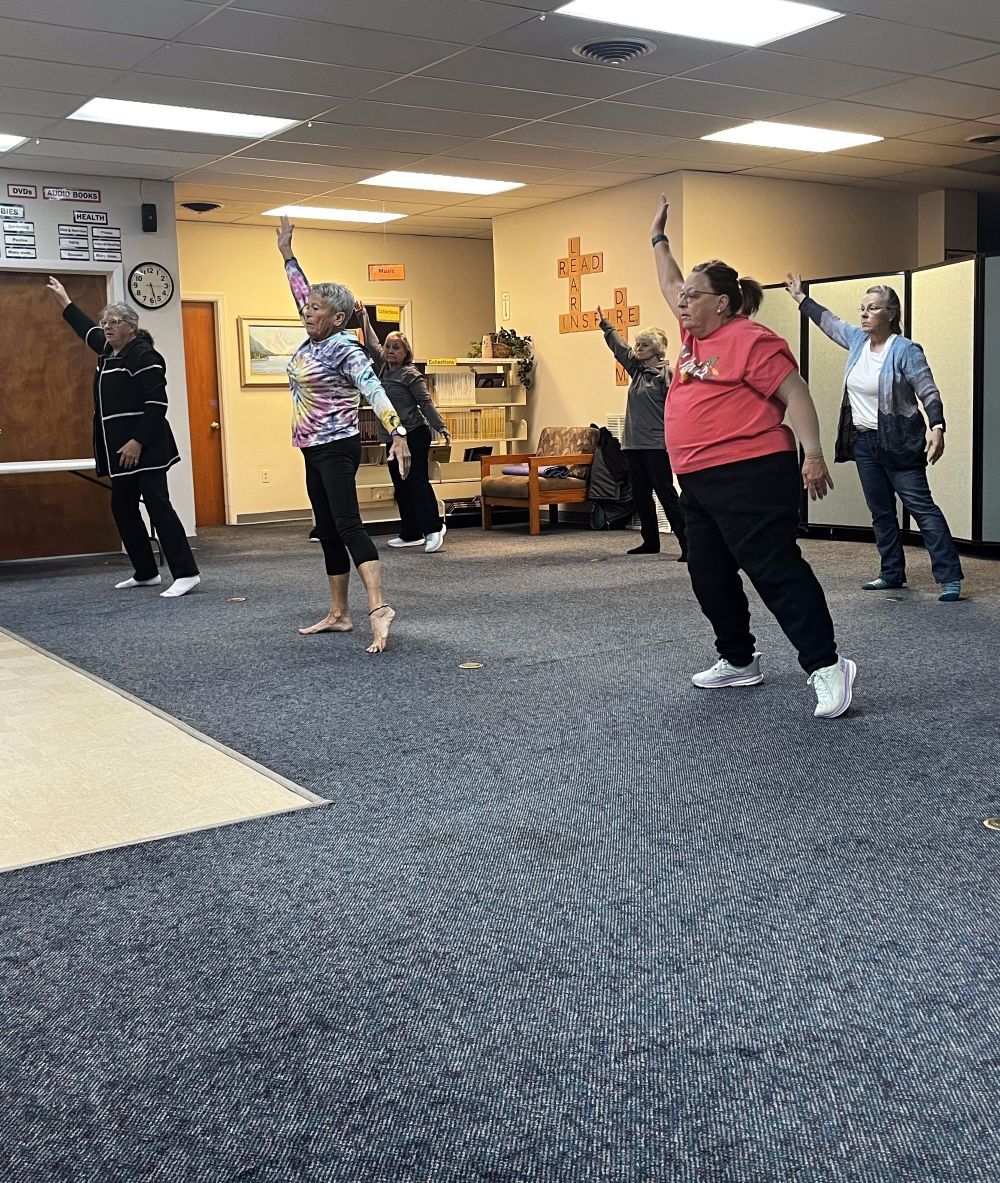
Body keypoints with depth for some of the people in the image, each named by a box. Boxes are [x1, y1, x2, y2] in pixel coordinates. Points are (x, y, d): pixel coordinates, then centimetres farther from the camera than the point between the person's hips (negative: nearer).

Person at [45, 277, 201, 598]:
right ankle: (146, 573, 19)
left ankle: (186, 573, -14)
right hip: (120, 448, 10)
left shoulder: (143, 356, -12)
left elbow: (157, 404, -18)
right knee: (123, 508, 11)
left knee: (157, 505, -13)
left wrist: (138, 442, -23)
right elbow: (87, 329, 36)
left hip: (144, 447, -10)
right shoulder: (108, 352, 15)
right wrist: (64, 301, 45)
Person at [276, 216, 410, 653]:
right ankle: (338, 614, 15)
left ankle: (378, 608, -33)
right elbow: (302, 291, 25)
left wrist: (398, 433, -37)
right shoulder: (313, 340, 10)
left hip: (337, 449, -9)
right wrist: (287, 255, 29)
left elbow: (374, 391, -25)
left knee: (347, 525, -22)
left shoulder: (344, 348, -14)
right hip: (314, 452, 9)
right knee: (328, 532, 10)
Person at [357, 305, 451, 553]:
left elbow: (426, 403, -11)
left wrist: (441, 427, -19)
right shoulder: (384, 368, 13)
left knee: (418, 481, -15)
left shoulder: (411, 375, -8)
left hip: (414, 435, -8)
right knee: (401, 487, 7)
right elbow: (372, 343, 26)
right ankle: (410, 535, 11)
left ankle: (433, 528, -16)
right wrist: (363, 316, 30)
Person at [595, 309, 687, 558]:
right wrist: (605, 325, 24)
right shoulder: (636, 369, 14)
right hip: (634, 444, 8)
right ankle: (651, 542, 21)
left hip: (656, 444, -8)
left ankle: (687, 544, -9)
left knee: (666, 494, -10)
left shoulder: (665, 373, -8)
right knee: (640, 495, 11)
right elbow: (619, 348, 25)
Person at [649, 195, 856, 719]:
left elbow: (795, 394, -13)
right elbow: (671, 287, 33)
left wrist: (813, 453, -20)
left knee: (776, 570, -13)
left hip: (750, 477, -10)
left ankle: (827, 666, -11)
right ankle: (738, 661, 27)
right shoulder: (694, 336, 16)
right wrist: (658, 239, 37)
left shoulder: (750, 340, -10)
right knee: (709, 577, 14)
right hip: (699, 481, 10)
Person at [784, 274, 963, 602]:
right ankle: (893, 574, 20)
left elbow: (929, 393, -16)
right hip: (864, 442, 7)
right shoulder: (857, 340, 7)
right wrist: (800, 297, 30)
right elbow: (827, 320, 24)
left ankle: (950, 578, -10)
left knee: (921, 506, -10)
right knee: (881, 512, 11)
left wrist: (936, 428, -30)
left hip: (897, 442, -7)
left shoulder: (905, 350, -13)